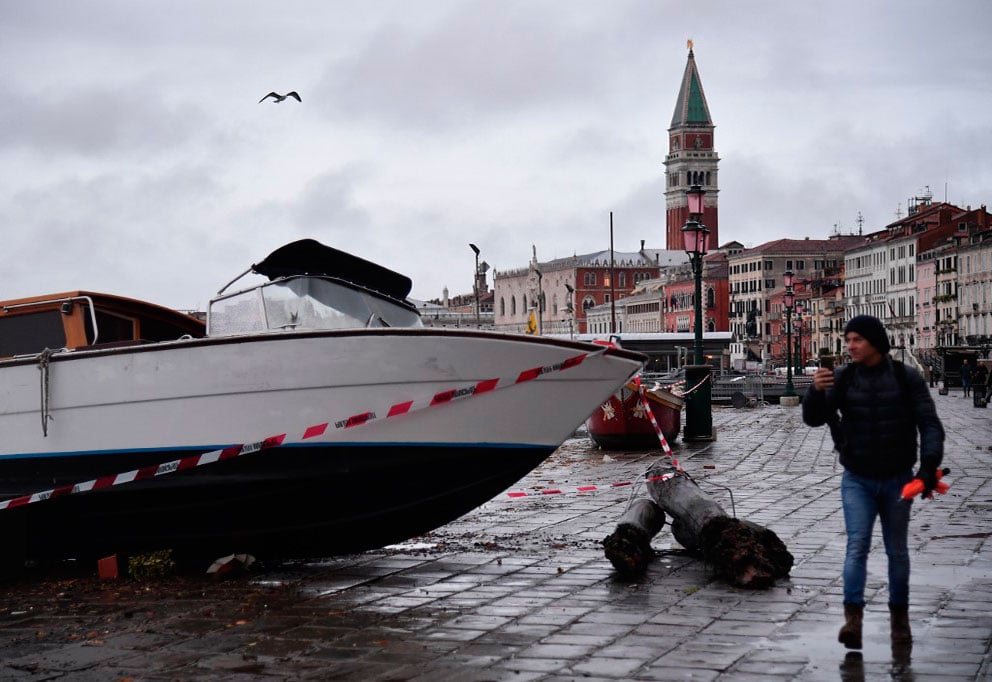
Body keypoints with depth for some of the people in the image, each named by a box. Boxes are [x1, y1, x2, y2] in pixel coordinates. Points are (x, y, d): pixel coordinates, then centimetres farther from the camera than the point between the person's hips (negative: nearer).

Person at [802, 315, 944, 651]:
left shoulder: (907, 378, -6)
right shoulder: (843, 379, -2)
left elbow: (929, 424, -9)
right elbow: (813, 418, -8)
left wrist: (929, 465, -24)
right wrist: (816, 392, -30)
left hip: (898, 480, 0)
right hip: (857, 480, 0)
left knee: (897, 551, 12)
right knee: (857, 546, -14)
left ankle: (899, 616, 26)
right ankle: (852, 617, -20)